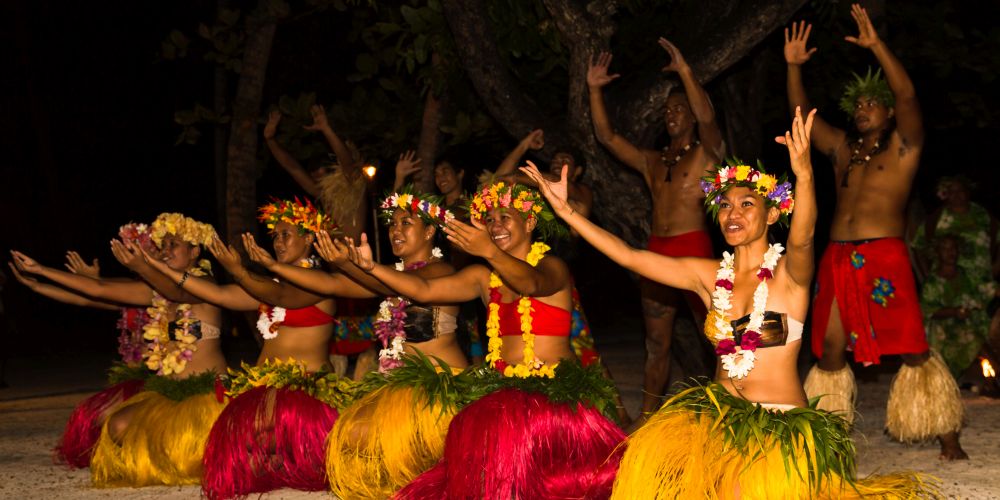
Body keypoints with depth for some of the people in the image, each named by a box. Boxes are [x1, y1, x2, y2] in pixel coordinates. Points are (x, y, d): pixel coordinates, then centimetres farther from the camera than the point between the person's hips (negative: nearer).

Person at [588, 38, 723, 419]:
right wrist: (595, 90, 10)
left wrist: (686, 72, -24)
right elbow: (606, 136, 16)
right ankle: (647, 416, 17)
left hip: (694, 250, -6)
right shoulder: (652, 162, 18)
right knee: (656, 343, 11)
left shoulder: (706, 154, 2)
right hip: (657, 253, 6)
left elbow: (707, 118, -18)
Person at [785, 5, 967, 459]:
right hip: (837, 260, 5)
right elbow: (802, 115, 19)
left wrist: (877, 46, -15)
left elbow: (907, 95, -8)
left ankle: (947, 438, 0)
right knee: (829, 350, 4)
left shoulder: (903, 146, 7)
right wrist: (793, 67, 9)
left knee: (911, 349, -7)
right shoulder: (843, 148, 21)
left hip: (884, 259, -5)